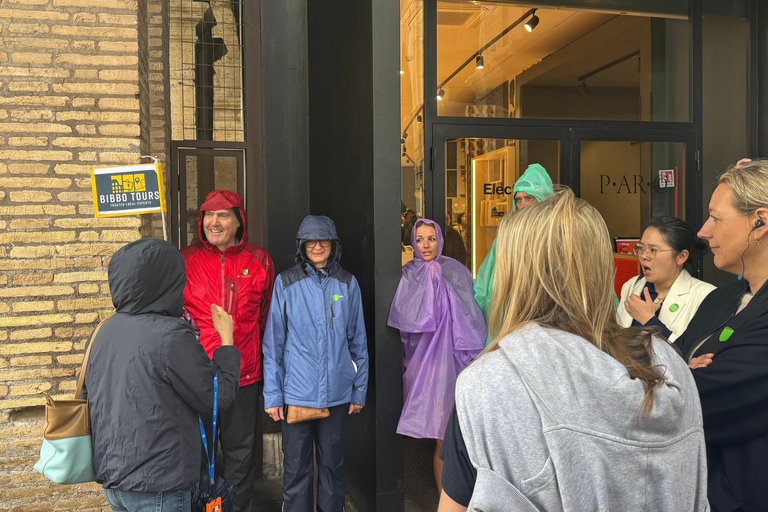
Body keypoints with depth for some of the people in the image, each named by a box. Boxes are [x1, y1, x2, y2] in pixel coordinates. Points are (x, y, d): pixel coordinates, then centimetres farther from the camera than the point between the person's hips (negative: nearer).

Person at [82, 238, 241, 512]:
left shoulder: (104, 331, 1)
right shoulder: (171, 336, -22)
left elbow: (87, 396, 12)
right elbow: (217, 397, -14)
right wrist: (226, 339, -5)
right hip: (157, 484, -8)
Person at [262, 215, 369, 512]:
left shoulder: (347, 284, 3)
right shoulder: (286, 283, -2)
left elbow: (358, 341, 8)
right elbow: (273, 343, 0)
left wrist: (360, 390, 7)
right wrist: (272, 395, -3)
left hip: (337, 394, 2)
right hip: (297, 393, -1)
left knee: (332, 465, 14)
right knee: (296, 468, 8)